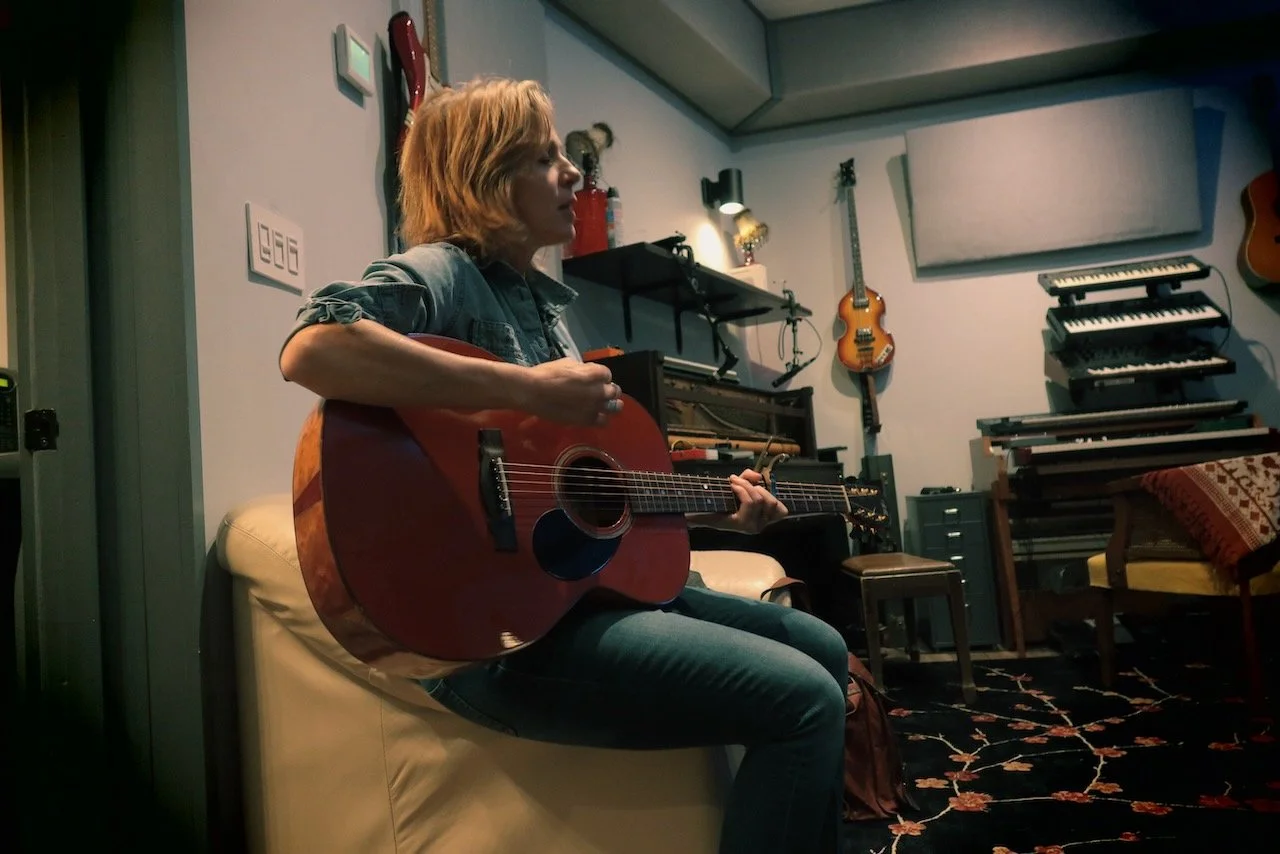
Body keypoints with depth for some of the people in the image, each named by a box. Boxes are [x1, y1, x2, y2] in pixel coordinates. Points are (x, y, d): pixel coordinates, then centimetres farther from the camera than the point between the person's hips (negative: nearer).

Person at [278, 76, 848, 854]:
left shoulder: (541, 300, 18)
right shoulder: (440, 274, -10)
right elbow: (311, 349, -32)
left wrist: (713, 509, 12)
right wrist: (531, 390, -28)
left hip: (583, 580, 10)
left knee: (821, 648, 14)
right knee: (805, 701, -18)